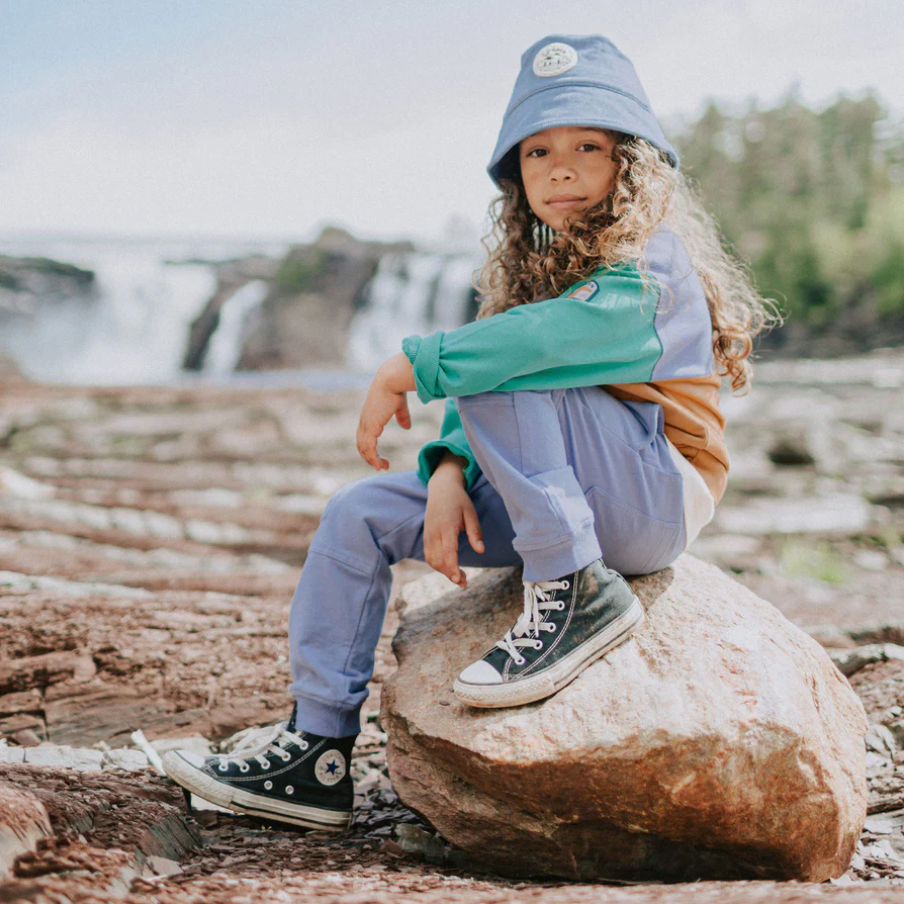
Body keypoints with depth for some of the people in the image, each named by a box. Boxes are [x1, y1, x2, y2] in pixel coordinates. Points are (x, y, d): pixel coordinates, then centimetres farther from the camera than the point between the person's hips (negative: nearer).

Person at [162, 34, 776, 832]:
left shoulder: (648, 267, -13)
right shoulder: (538, 265, 12)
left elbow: (549, 337, -33)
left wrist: (411, 368, -26)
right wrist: (450, 469, -15)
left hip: (659, 499, -8)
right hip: (564, 509, 8)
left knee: (494, 372, -26)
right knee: (360, 514, 1)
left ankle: (579, 595, -24)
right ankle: (316, 751, 1)